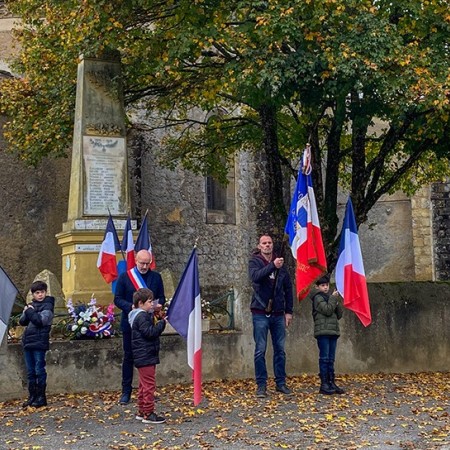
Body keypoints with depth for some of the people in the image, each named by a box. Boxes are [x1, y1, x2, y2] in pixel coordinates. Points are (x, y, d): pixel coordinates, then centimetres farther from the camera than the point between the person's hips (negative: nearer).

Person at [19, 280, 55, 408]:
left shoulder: (47, 306, -4)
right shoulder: (30, 305, 16)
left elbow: (40, 320, -18)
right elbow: (22, 322, 10)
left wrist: (29, 311, -9)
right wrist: (26, 312, -8)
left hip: (39, 343, -7)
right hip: (27, 342, 7)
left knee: (39, 370, -4)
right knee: (30, 372, 10)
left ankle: (41, 397, 2)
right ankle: (32, 397, 17)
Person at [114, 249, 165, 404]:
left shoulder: (156, 277, 7)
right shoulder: (124, 277, 0)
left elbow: (161, 297, 11)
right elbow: (117, 299, -3)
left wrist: (159, 305, -13)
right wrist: (131, 306, -20)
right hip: (130, 323, -2)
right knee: (128, 357, 4)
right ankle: (126, 391, 11)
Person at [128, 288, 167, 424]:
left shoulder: (144, 315, 16)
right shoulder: (141, 317, -16)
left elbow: (152, 330, 17)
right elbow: (150, 332, -23)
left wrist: (156, 319, 5)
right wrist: (162, 322, -17)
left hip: (144, 357, 11)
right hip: (146, 357, -11)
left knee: (144, 385, 16)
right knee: (149, 385, -7)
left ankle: (141, 411, 24)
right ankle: (148, 414, -4)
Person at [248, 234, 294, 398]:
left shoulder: (280, 264, 9)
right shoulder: (254, 262, -1)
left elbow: (288, 288, 13)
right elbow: (255, 276, -23)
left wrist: (289, 311, 9)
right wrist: (272, 266, -35)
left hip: (278, 314, 4)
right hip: (260, 313, -3)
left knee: (280, 350, 8)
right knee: (260, 351, -1)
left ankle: (281, 383, 18)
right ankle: (261, 386, 5)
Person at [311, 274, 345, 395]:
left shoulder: (329, 298, 20)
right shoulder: (318, 298, -2)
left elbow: (339, 315, 16)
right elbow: (327, 310, -16)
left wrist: (337, 303, 0)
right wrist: (333, 298, -7)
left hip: (333, 331, 7)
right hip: (323, 332, -7)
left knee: (331, 359, 7)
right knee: (324, 358, -8)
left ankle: (331, 383, 10)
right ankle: (324, 385, -8)